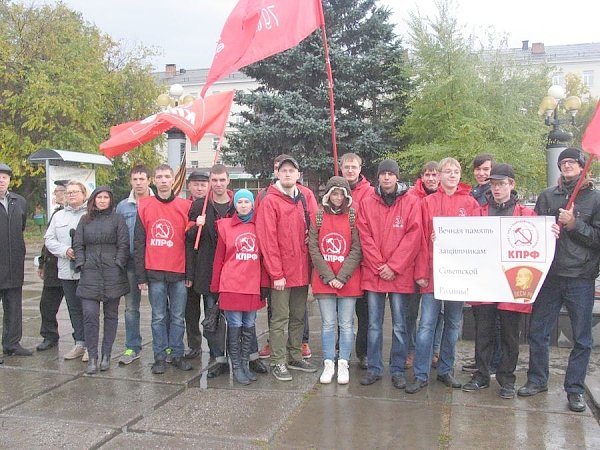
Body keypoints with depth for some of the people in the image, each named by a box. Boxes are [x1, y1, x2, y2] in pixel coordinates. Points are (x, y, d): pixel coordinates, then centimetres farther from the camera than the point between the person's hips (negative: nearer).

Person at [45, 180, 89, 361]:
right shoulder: (59, 216, 14)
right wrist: (65, 250, -7)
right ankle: (79, 343, 22)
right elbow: (49, 239, 10)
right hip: (67, 270, 5)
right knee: (74, 309, 12)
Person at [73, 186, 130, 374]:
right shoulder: (85, 220, 14)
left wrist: (118, 264, -8)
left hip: (112, 274, -2)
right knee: (90, 314, -7)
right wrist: (81, 264, 1)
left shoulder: (117, 219, 5)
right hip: (90, 274, 2)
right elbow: (78, 244, 13)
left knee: (111, 315, 6)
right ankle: (92, 357, 1)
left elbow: (124, 245, 0)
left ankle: (106, 355, 16)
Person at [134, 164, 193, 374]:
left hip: (178, 272, 0)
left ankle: (177, 355, 19)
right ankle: (160, 357, 17)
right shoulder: (144, 206, 3)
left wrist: (189, 274, 1)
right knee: (158, 317, 7)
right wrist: (141, 276, -1)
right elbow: (139, 243, 3)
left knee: (178, 317, 8)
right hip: (155, 272, 0)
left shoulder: (184, 206, 3)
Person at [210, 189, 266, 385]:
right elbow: (219, 258, 4)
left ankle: (245, 365, 23)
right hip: (231, 285, -2)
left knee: (249, 326, 11)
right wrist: (215, 286, 3)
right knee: (235, 326, 3)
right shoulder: (225, 226, 2)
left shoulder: (259, 226, 5)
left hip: (253, 285, 2)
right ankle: (236, 367, 14)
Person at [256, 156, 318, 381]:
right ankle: (278, 362, 10)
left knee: (298, 316, 14)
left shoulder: (305, 199, 9)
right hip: (281, 272, -6)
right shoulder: (270, 201, -7)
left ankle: (295, 356, 26)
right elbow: (267, 239, -12)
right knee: (280, 318, 1)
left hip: (301, 269, 6)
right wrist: (276, 273, -14)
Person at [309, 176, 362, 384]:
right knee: (328, 324, 6)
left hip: (348, 280, -1)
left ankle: (343, 365, 15)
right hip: (323, 279, 1)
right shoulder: (318, 217, 4)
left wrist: (341, 277, -12)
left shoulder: (353, 217, -1)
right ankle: (328, 364, 15)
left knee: (346, 324, 4)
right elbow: (313, 248, 0)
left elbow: (357, 250, -6)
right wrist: (328, 277, -8)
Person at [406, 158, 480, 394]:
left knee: (453, 324, 11)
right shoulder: (428, 202, 3)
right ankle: (420, 375, 6)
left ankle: (446, 370, 25)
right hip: (433, 271, -2)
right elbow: (422, 239, -1)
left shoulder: (470, 203, 7)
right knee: (426, 325, -2)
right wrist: (421, 272, -7)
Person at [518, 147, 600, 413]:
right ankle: (537, 380, 24)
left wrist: (575, 224, -14)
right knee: (538, 331, 7)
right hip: (549, 275, 2)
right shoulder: (547, 196, 10)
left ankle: (575, 389, 19)